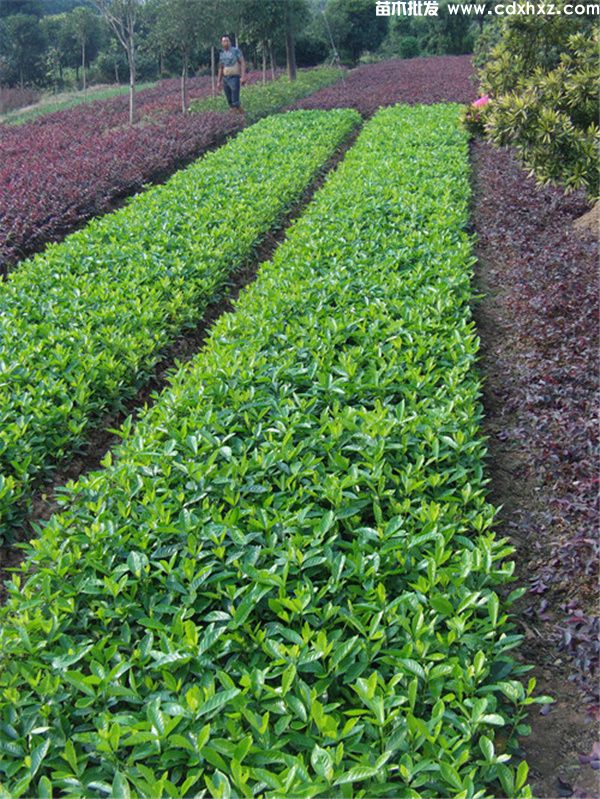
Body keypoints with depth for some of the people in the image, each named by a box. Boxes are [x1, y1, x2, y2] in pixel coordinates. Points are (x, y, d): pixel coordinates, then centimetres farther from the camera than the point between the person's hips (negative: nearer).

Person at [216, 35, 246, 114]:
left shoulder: (236, 50, -5)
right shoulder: (222, 54, 13)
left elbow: (243, 63, -10)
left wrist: (243, 76, -21)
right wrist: (219, 81, 16)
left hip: (234, 78, -6)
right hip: (225, 79, 6)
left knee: (235, 102, -15)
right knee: (230, 103, 4)